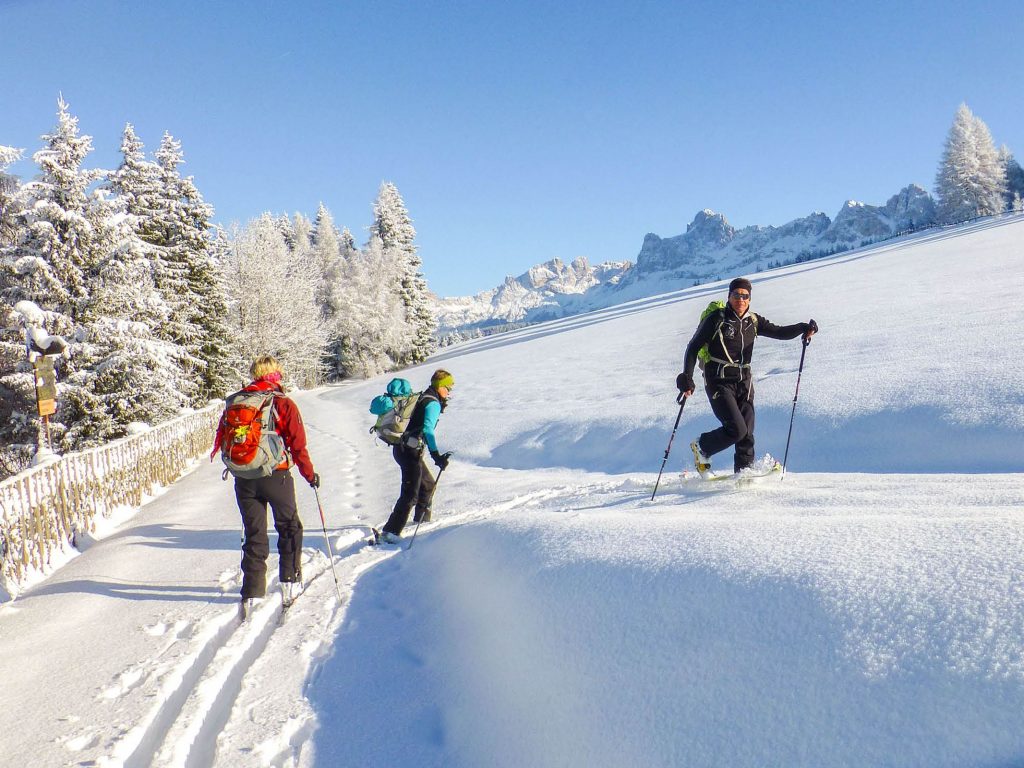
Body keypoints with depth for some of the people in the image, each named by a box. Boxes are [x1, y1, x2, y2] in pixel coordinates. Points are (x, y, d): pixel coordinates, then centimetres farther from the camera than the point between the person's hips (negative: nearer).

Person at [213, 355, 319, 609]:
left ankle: (252, 592, 8)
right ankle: (290, 580, 18)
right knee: (289, 526, 18)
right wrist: (310, 474, 2)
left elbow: (221, 438, 10)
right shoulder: (284, 404, -7)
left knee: (254, 534, 11)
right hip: (276, 476, -3)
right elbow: (298, 445, -8)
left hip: (244, 479, 3)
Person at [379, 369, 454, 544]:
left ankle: (422, 520, 39)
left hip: (402, 448, 10)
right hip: (410, 451, -10)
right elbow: (428, 429, -27)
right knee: (410, 493, -12)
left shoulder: (422, 398, 17)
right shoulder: (433, 403, -12)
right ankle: (390, 531, -16)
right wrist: (436, 455, -34)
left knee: (428, 484, 24)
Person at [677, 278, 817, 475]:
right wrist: (687, 378, -14)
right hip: (719, 382, -5)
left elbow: (779, 332, 7)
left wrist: (803, 328, -12)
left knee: (747, 433, 0)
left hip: (744, 382, 5)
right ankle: (701, 448, 8)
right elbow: (693, 347, -6)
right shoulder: (716, 319, -6)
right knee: (736, 429, -15)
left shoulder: (753, 321, 9)